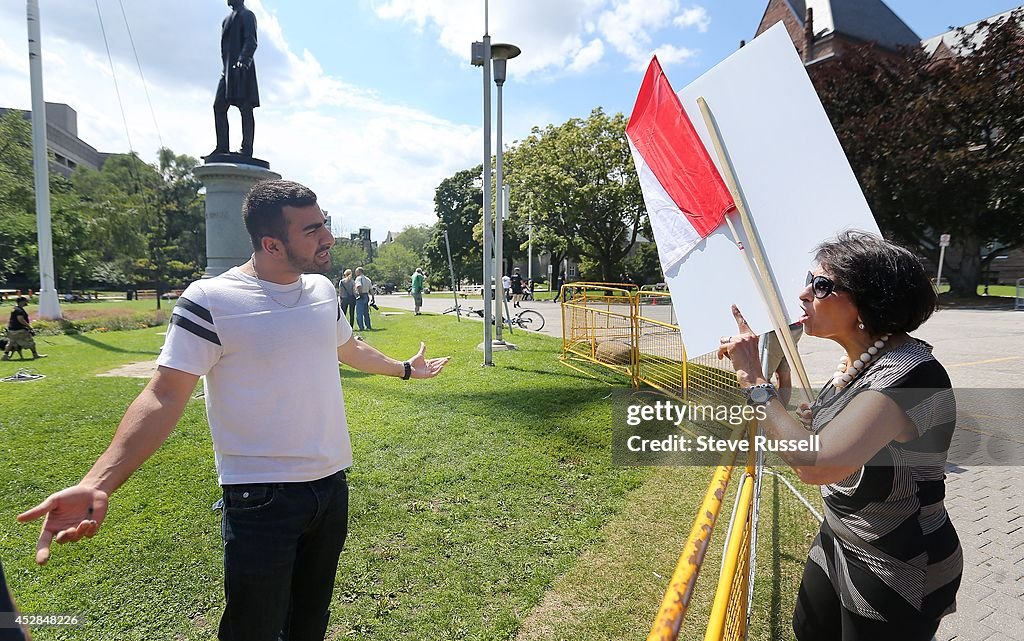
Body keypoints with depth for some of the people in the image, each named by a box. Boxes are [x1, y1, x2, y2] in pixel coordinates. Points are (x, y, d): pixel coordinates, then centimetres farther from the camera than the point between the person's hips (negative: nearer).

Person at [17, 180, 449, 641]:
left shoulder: (322, 288, 3)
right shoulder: (210, 301, -16)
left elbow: (350, 349, 20)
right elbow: (164, 396, -17)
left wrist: (404, 368, 33)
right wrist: (97, 484, -29)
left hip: (332, 485, 6)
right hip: (262, 499, -5)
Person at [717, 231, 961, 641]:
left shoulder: (909, 374, -30)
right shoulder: (859, 361, -3)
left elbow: (815, 464, -40)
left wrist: (753, 381, -33)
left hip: (898, 572, -8)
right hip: (839, 539, 8)